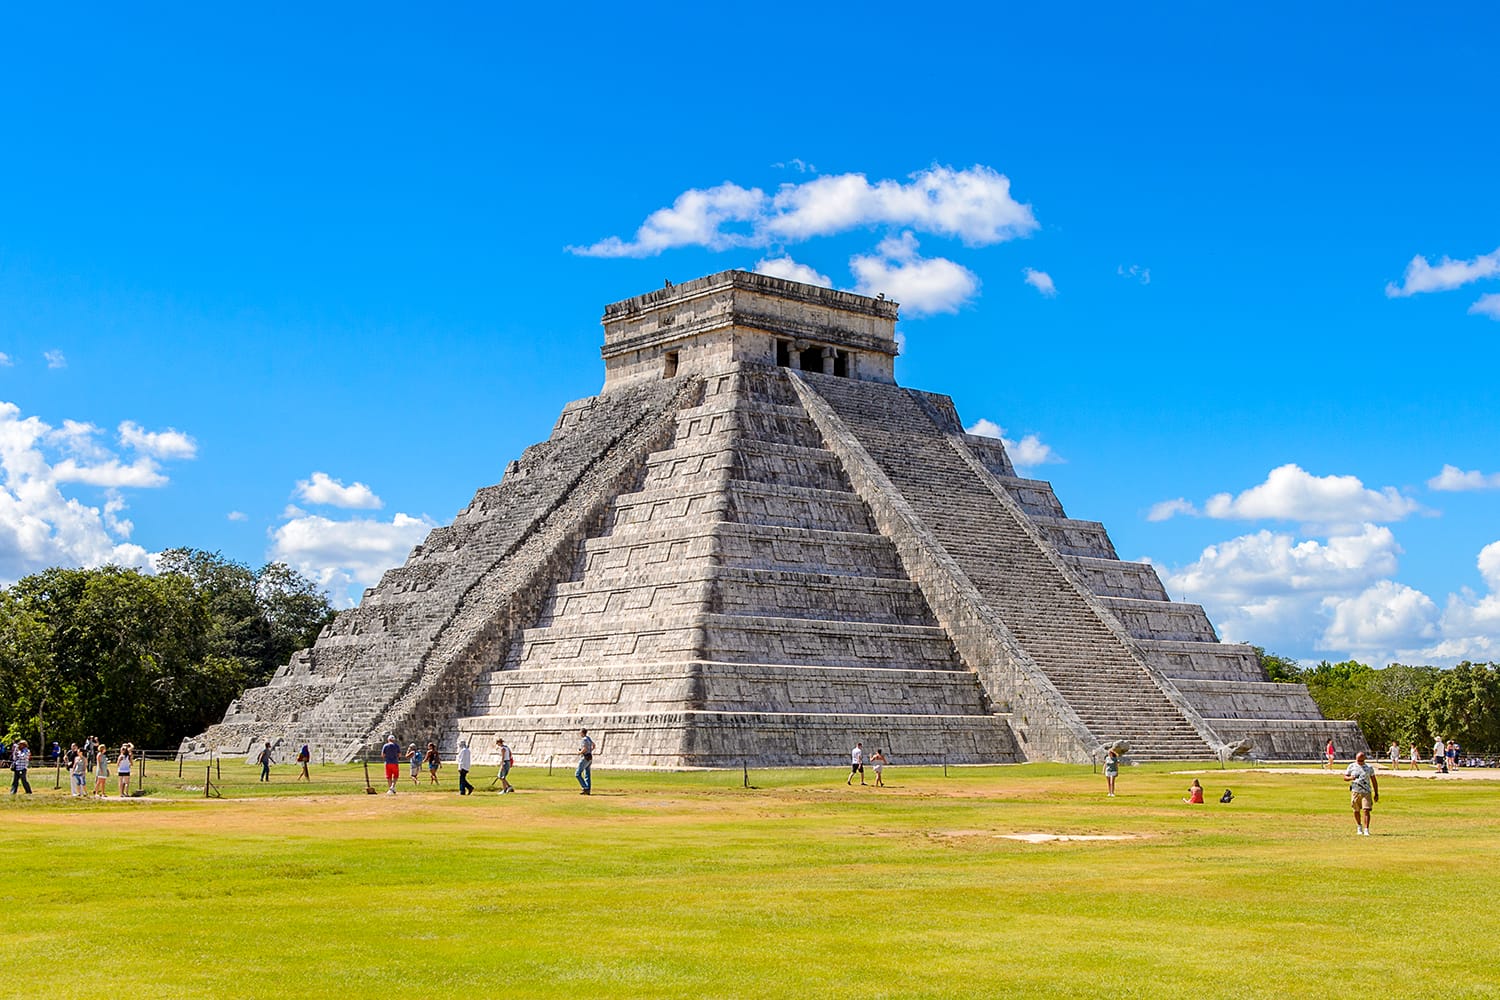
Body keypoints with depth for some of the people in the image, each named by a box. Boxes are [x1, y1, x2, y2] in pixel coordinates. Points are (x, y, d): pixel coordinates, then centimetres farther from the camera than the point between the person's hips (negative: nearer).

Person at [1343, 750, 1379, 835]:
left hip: (1366, 792, -1)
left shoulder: (1369, 768, 4)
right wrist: (1351, 778, -16)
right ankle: (1359, 827, 30)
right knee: (1356, 811, 10)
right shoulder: (1352, 766, 5)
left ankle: (1366, 830, -11)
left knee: (1366, 810, -12)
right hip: (1355, 792, 1)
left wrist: (1376, 793, 7)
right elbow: (1345, 777, 7)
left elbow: (1374, 781, 9)